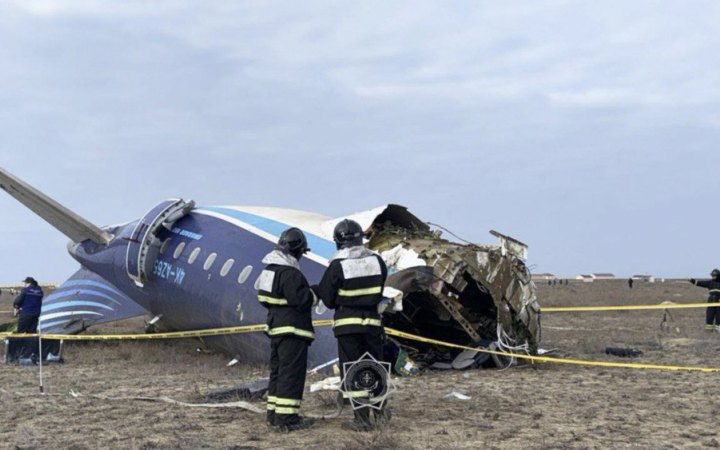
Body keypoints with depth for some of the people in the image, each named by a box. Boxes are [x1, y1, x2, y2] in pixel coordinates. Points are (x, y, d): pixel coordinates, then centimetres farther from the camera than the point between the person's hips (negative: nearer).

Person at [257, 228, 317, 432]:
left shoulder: (270, 269, 12)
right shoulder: (290, 273, -20)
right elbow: (302, 300, -24)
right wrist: (314, 293, -3)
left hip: (276, 328, 10)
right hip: (292, 331, -10)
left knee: (277, 371, 17)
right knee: (292, 373, -6)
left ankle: (274, 414, 23)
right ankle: (287, 418, -6)